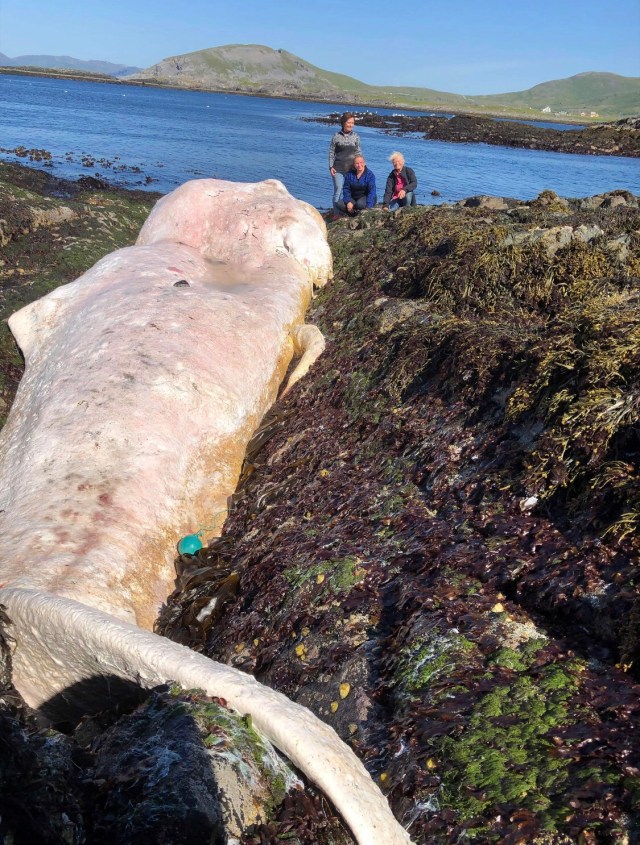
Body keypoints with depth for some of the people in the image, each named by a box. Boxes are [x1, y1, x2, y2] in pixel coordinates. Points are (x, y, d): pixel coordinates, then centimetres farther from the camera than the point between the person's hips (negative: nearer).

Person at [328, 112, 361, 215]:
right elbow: (331, 152, 2)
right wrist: (331, 167, -5)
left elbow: (358, 152, 9)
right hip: (338, 169, -2)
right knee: (338, 191, -3)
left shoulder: (355, 136, 5)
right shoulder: (336, 136, -1)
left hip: (351, 168, 2)